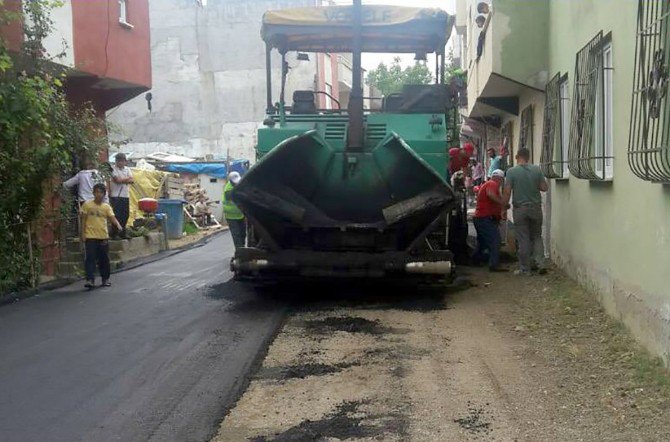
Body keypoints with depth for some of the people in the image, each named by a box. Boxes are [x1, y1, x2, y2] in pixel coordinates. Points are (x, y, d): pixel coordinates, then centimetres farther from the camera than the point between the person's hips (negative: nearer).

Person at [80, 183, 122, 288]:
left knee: (104, 259, 10)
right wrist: (83, 234, -2)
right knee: (90, 258, -8)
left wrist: (118, 225, -26)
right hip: (90, 236, -2)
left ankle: (105, 279, 22)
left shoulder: (107, 207, 6)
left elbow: (112, 218, -6)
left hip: (103, 237, 3)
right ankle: (90, 280, -10)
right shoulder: (87, 205, 0)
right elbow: (83, 220, 3)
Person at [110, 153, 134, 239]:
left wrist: (122, 180, -12)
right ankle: (114, 233, 0)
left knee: (125, 215, 8)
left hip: (126, 195, 6)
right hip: (116, 196, -6)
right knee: (117, 215, -7)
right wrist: (127, 179, -4)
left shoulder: (127, 169, 14)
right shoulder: (113, 169, -3)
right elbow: (117, 180, -16)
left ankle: (122, 233, 18)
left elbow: (132, 181, 2)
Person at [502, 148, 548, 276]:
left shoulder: (512, 171, -9)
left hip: (520, 209, -2)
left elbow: (507, 192, -11)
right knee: (537, 236, 16)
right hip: (535, 207, 3)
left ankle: (525, 269, 8)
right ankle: (540, 263, 6)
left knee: (523, 240, 3)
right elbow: (544, 187, 1)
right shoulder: (536, 170, -1)